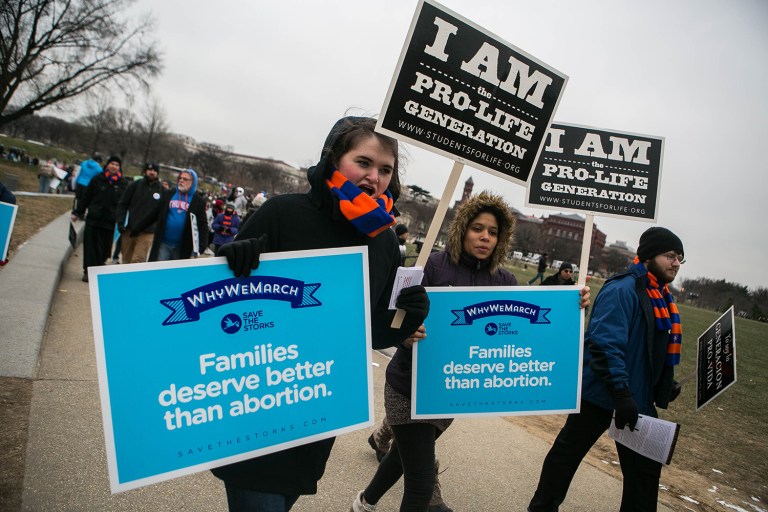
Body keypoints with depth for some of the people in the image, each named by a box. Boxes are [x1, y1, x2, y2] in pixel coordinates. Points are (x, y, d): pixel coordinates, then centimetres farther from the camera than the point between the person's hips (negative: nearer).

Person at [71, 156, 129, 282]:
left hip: (110, 221, 0)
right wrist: (77, 212, 10)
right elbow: (86, 197, 10)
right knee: (90, 245, 1)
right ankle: (88, 271, 9)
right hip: (93, 219, 1)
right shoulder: (97, 179, 5)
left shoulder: (123, 184, 3)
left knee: (104, 248, 4)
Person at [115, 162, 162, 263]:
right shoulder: (135, 185, 7)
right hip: (129, 229, 2)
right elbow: (123, 204, 6)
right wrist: (120, 222, -4)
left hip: (147, 232, -2)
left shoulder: (162, 190, 4)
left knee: (138, 260, -14)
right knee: (126, 260, 9)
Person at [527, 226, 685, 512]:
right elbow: (604, 344, -29)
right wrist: (621, 393, -31)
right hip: (602, 394, -9)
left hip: (638, 399, 9)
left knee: (646, 467, 13)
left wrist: (665, 384, 15)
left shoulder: (660, 297, 10)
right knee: (568, 452, 9)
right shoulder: (622, 290, -20)